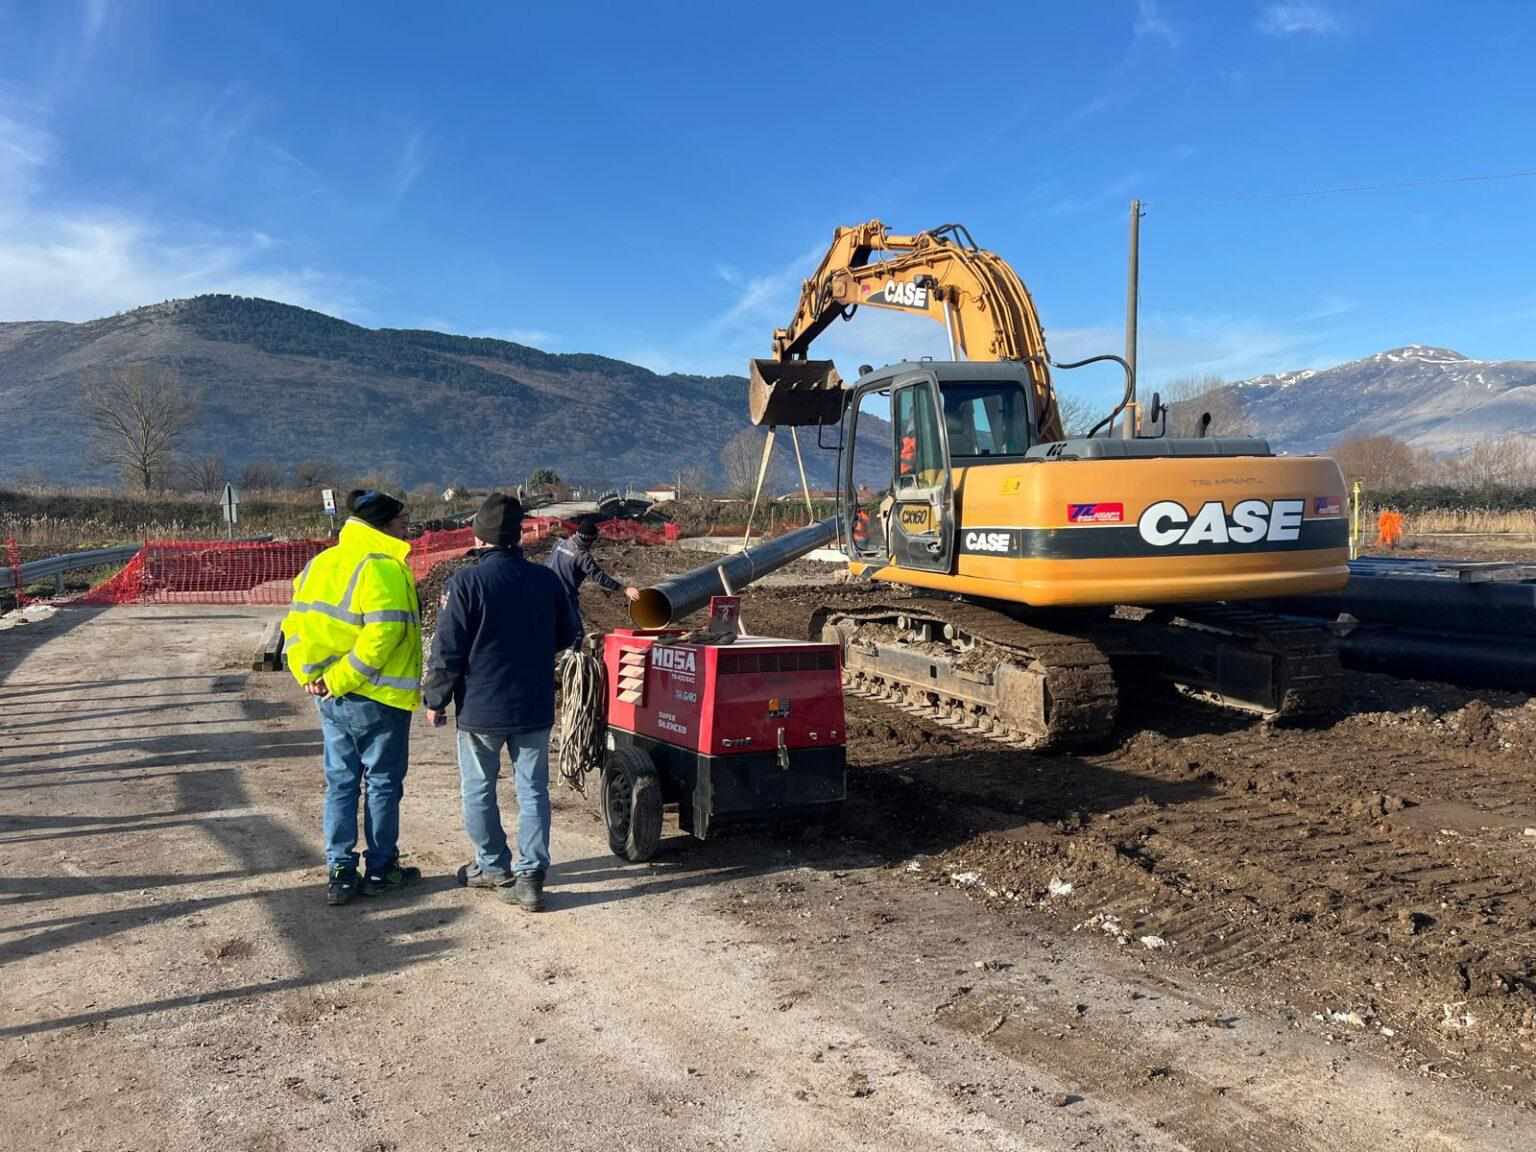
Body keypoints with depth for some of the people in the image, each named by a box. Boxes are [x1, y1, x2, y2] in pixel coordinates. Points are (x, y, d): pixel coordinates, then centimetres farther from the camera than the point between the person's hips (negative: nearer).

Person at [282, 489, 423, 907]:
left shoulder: (319, 564, 9)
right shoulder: (384, 567, -16)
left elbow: (295, 624, 8)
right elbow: (383, 634, -27)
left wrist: (309, 674, 1)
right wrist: (340, 679, -18)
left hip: (332, 698, 7)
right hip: (378, 699, -7)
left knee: (340, 783, 14)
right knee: (383, 783, 7)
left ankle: (340, 873, 16)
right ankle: (381, 870, 17)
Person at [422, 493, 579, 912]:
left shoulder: (465, 582, -13)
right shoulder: (546, 579, -1)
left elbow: (447, 650, -13)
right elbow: (569, 635, 11)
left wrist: (436, 700, 0)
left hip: (480, 708, -3)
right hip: (535, 707, 3)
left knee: (479, 791, 15)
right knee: (533, 791, 8)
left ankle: (493, 866, 26)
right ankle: (530, 877, 5)